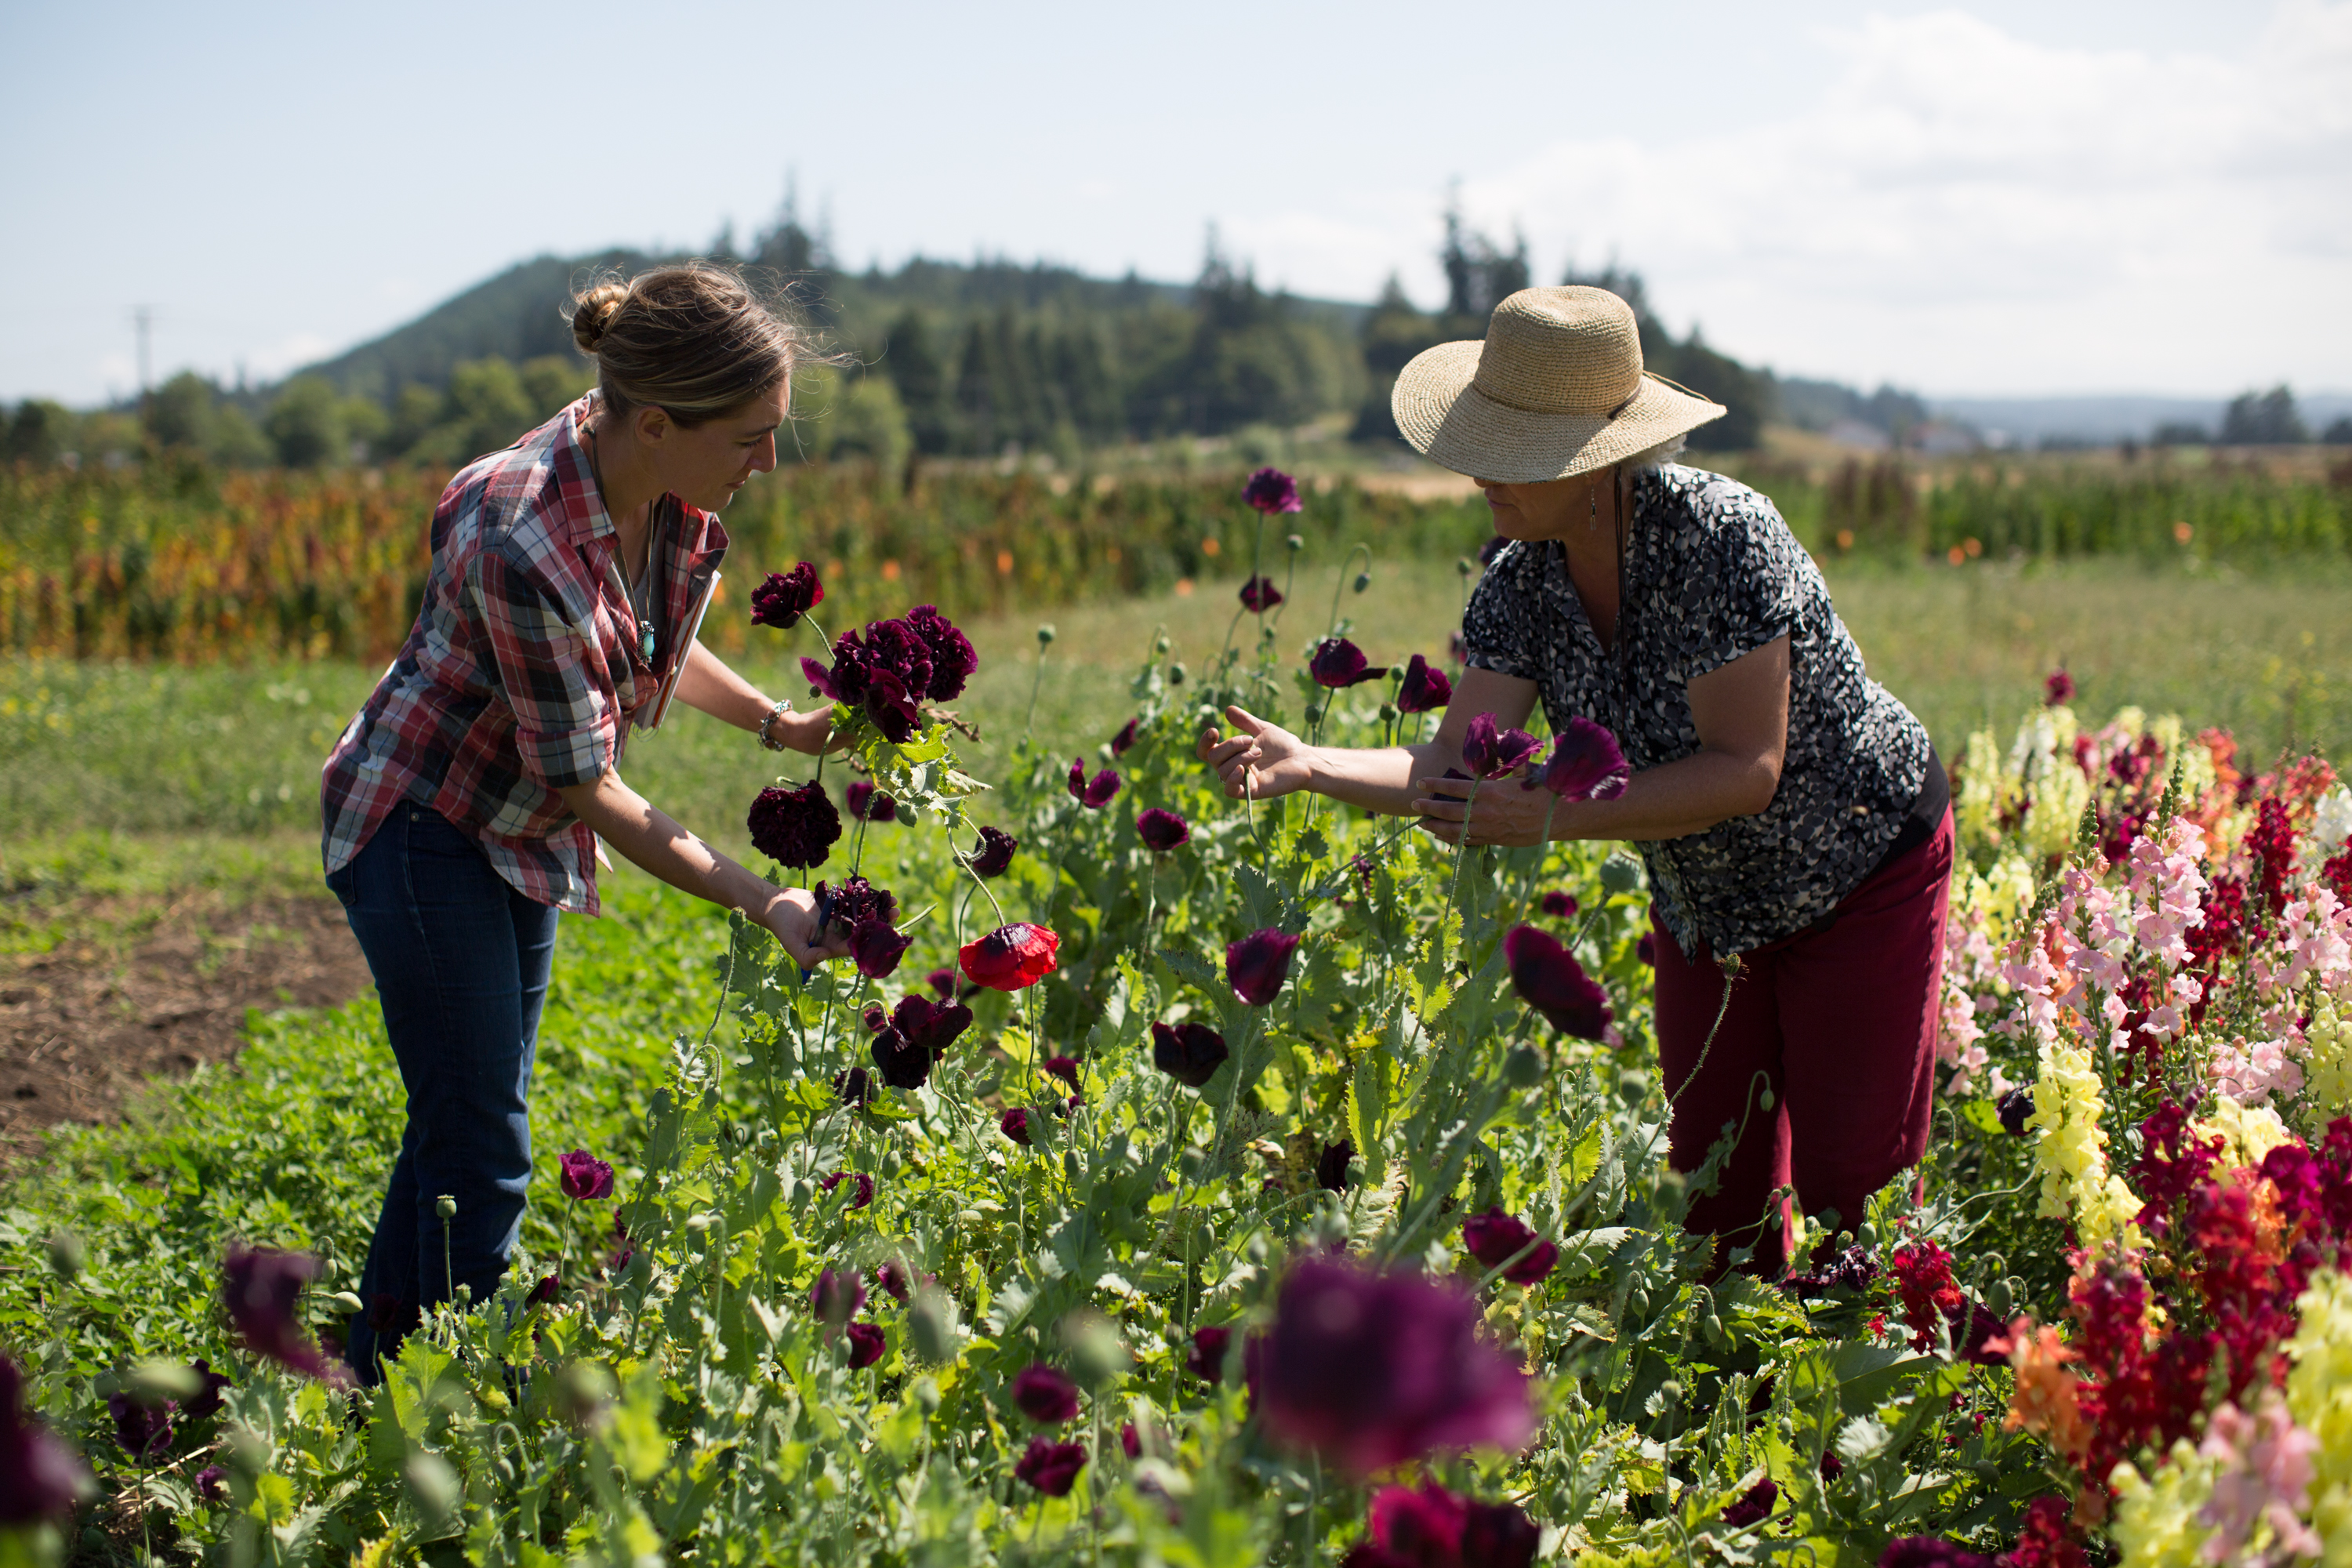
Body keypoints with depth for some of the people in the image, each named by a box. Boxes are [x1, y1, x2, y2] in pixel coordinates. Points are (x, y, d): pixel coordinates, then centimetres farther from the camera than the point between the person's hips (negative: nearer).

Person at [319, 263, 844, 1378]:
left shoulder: (675, 497, -11)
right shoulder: (524, 544, -34)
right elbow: (582, 782, -26)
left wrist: (779, 725, -5)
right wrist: (760, 902, -24)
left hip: (523, 834, 8)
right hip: (423, 828, -8)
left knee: (458, 1129, 16)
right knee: (481, 1156, -5)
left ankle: (376, 1390, 29)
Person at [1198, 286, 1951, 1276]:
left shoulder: (1725, 537, -30)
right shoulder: (1523, 582, -13)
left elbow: (1746, 769, -32)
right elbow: (1453, 771, -20)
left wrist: (1557, 815, -38)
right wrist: (1308, 767, -36)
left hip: (1864, 876, -5)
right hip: (1709, 909, 6)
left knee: (1849, 1187, -4)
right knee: (1717, 1182, 8)